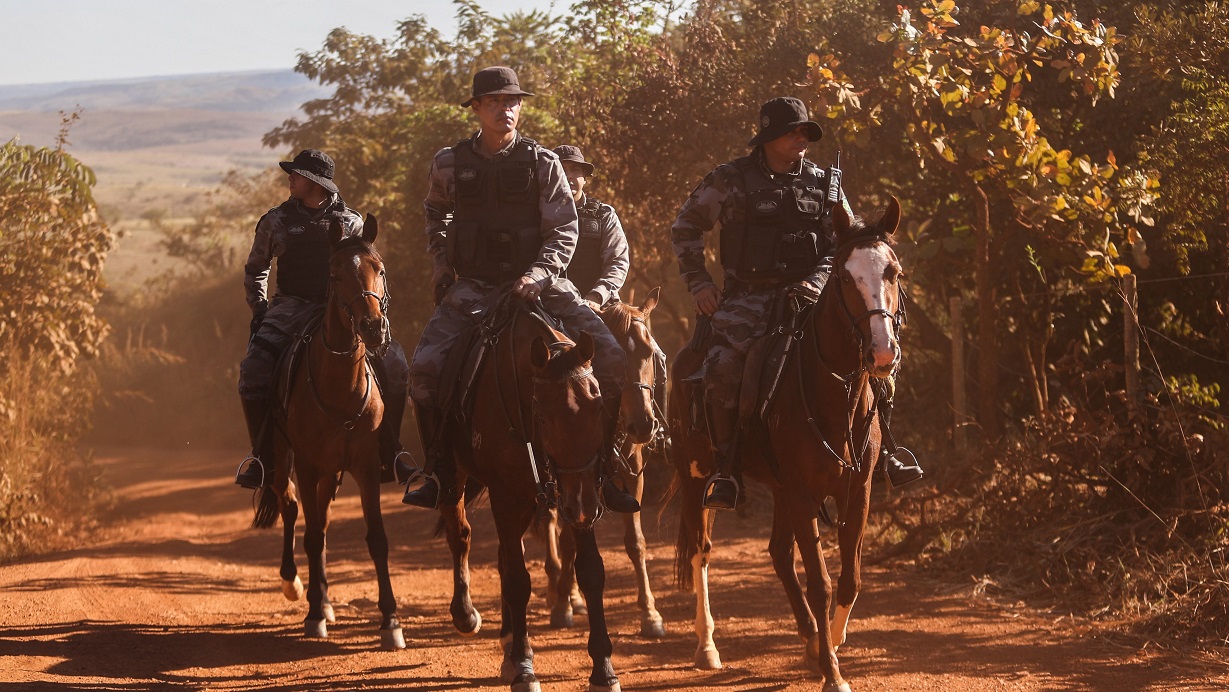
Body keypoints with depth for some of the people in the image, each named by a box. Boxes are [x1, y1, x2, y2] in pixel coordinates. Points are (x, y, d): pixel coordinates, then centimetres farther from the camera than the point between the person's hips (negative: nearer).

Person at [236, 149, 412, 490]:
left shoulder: (350, 222, 5)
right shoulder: (276, 222, 5)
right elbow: (255, 270, 18)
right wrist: (260, 312, 7)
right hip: (292, 309, 0)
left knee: (393, 366, -16)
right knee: (254, 373, -22)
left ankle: (389, 453, -3)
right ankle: (263, 458, -7)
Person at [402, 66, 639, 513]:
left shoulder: (543, 163, -2)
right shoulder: (450, 165, 4)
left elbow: (564, 231, -5)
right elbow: (435, 212, 26)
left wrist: (539, 274, -21)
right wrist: (441, 261, 13)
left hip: (537, 284, -1)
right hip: (473, 287, 1)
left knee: (612, 359, -16)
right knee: (425, 366, -21)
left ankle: (600, 470, -3)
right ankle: (441, 475, -6)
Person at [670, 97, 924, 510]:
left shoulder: (822, 184, 10)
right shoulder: (731, 180, 2)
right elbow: (685, 228, 10)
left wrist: (817, 282, -5)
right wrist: (698, 283, 1)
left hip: (805, 294, 3)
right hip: (749, 295, -3)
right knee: (722, 367, -29)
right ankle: (726, 473, -19)